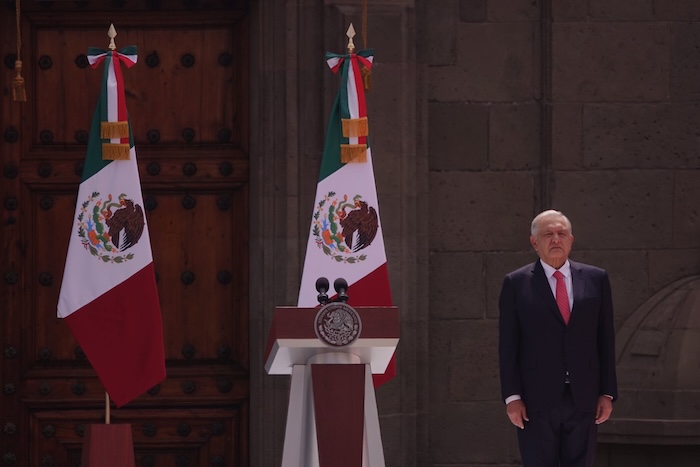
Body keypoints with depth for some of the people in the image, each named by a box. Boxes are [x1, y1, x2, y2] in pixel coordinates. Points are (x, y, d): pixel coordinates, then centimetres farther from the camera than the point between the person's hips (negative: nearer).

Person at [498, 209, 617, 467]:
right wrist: (512, 397, -7)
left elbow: (606, 339, 9)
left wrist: (608, 392, 3)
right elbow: (508, 346, 0)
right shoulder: (517, 283, 3)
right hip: (536, 399, -2)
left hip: (583, 398, 2)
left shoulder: (595, 279, 8)